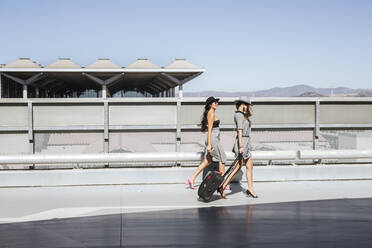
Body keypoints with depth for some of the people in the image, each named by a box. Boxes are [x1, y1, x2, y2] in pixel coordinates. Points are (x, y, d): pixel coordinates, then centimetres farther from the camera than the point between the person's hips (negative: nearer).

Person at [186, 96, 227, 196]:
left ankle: (192, 178, 7)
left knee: (207, 161, 10)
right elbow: (209, 130, -18)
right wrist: (209, 144, -21)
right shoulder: (211, 114, -13)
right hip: (213, 139, -10)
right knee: (222, 159, 0)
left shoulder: (210, 113, 16)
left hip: (212, 139, 10)